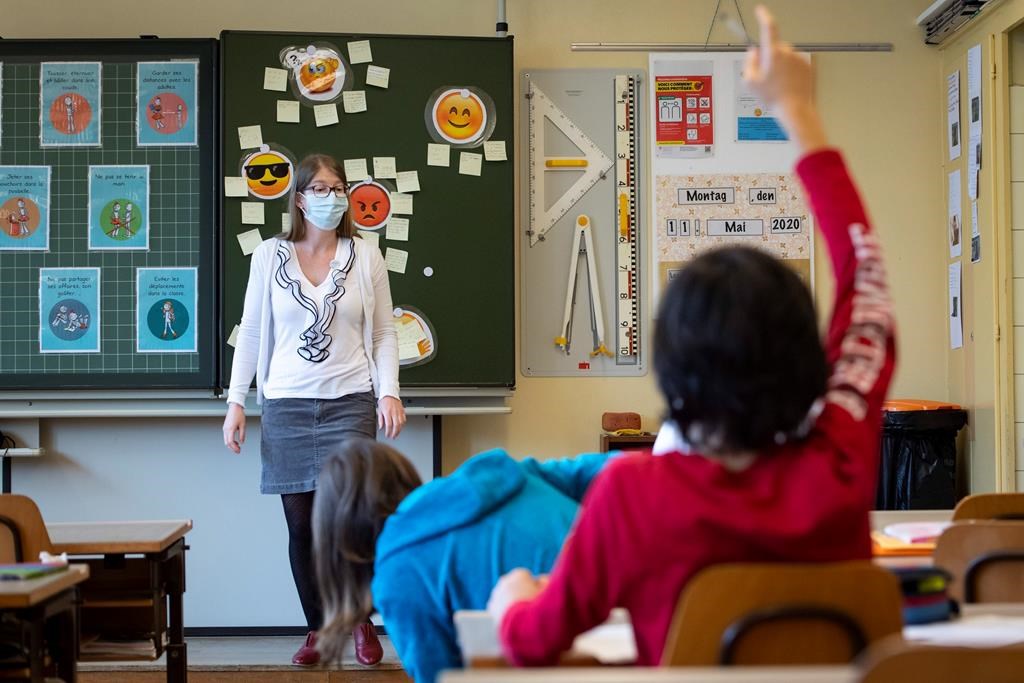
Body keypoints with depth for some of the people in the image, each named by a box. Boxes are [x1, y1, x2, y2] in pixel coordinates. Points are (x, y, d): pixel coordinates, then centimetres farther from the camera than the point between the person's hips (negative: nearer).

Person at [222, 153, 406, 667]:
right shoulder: (270, 255, 5)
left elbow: (383, 332, 6)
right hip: (287, 404, 1)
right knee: (301, 523, 3)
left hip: (350, 403, -1)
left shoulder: (365, 256, 5)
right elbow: (251, 331, 7)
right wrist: (236, 401, 2)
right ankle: (317, 630, 17)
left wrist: (389, 392, -6)